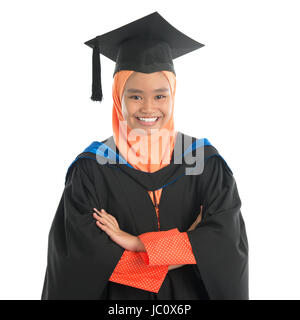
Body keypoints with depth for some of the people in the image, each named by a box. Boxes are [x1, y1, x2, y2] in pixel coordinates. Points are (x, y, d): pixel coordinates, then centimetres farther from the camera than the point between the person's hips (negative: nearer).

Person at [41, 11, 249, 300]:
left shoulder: (204, 160, -9)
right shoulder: (92, 168, -14)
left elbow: (228, 241, -19)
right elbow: (84, 257, -21)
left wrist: (136, 243, -24)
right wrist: (191, 246, -18)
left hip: (191, 292, 2)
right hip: (120, 296, -1)